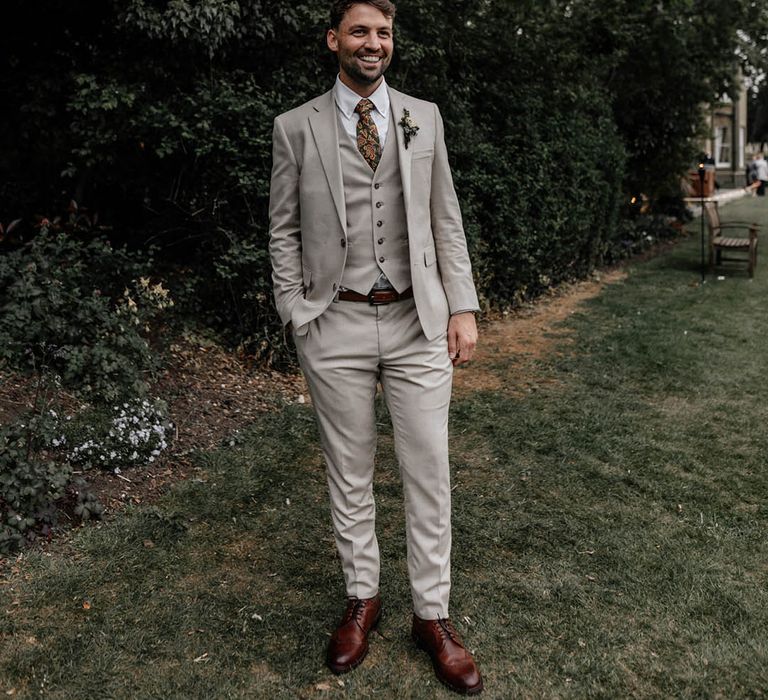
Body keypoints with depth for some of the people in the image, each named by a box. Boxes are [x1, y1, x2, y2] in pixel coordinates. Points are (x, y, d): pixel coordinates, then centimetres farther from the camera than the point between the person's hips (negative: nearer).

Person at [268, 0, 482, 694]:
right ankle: (362, 598, 29)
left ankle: (432, 614, 19)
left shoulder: (424, 117, 10)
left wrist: (462, 307, 2)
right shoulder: (296, 127, 5)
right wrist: (297, 317, -3)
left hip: (418, 322, 1)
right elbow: (284, 231, 6)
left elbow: (446, 219, 9)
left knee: (429, 471, 4)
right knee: (349, 473, 10)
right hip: (337, 325, -1)